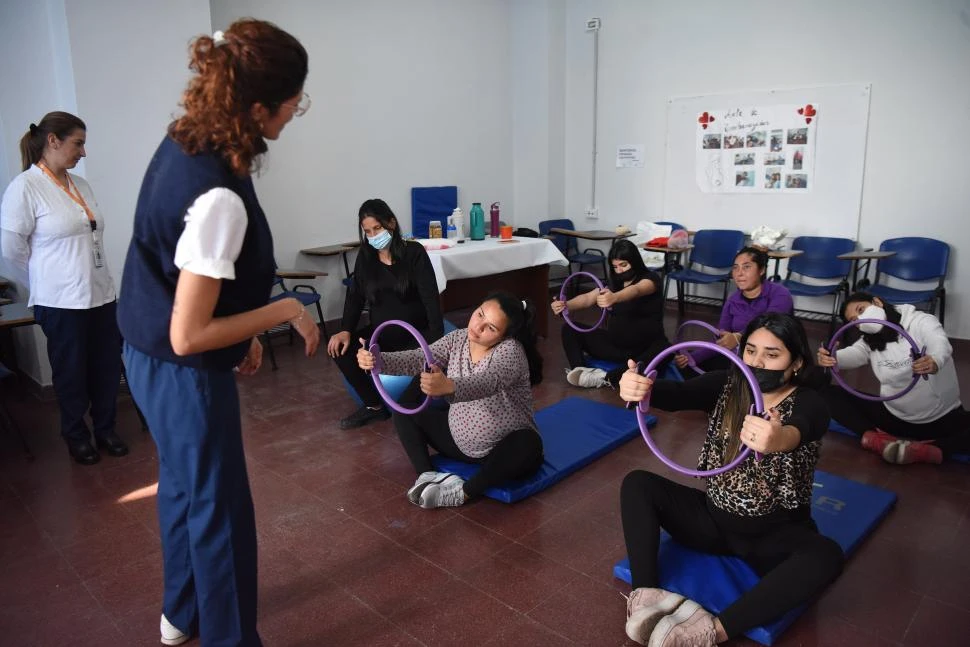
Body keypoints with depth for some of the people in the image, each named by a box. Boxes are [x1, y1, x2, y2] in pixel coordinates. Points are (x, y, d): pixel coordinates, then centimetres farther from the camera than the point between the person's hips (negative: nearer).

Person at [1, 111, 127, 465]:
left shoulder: (81, 185, 8)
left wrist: (91, 279, 12)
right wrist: (45, 284, 3)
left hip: (101, 293, 6)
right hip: (61, 301, -5)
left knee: (108, 366, 11)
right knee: (71, 372, 9)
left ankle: (106, 430, 29)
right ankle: (76, 436, 28)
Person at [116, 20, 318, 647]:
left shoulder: (182, 141, -2)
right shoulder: (220, 197, -31)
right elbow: (188, 337, -28)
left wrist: (242, 331, 15)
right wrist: (286, 311, -18)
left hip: (148, 357, 10)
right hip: (183, 375, -9)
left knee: (183, 490, 26)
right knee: (220, 512, 9)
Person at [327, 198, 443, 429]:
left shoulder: (414, 252, -10)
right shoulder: (365, 256, 3)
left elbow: (430, 296, -17)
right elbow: (356, 296, 3)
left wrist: (438, 340, -29)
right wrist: (346, 331, -15)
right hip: (381, 332, 4)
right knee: (339, 348, -19)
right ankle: (375, 406, -1)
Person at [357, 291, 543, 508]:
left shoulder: (511, 350, -23)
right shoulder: (457, 339, -5)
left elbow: (488, 382, -43)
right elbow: (419, 358, -17)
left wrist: (448, 387, -63)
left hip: (505, 448, -6)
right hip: (459, 439, 6)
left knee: (528, 446, -38)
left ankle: (463, 492, -25)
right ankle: (427, 475, -14)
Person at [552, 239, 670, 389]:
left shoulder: (651, 278, -8)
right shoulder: (613, 283, 9)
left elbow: (635, 291, -32)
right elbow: (587, 298, -7)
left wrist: (614, 298, -55)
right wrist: (565, 305, -29)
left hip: (646, 347, -5)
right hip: (616, 344, 5)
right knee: (569, 329, -6)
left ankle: (607, 378, -43)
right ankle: (580, 371, -31)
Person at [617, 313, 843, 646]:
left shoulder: (808, 404, -14)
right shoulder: (727, 385, -5)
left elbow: (798, 432, -39)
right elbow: (678, 394, -25)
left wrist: (779, 439, -65)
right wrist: (640, 388, -49)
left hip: (776, 534, -3)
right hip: (715, 518, 4)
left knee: (826, 556, -34)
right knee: (637, 484, -11)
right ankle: (644, 595, -24)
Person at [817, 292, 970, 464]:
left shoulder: (920, 321, -10)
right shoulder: (868, 343, 1)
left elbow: (941, 344, -32)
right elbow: (852, 354, -22)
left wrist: (935, 362, -57)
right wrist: (832, 358, -47)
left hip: (944, 419, -3)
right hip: (894, 417, 3)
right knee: (829, 393, -11)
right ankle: (875, 438, -28)